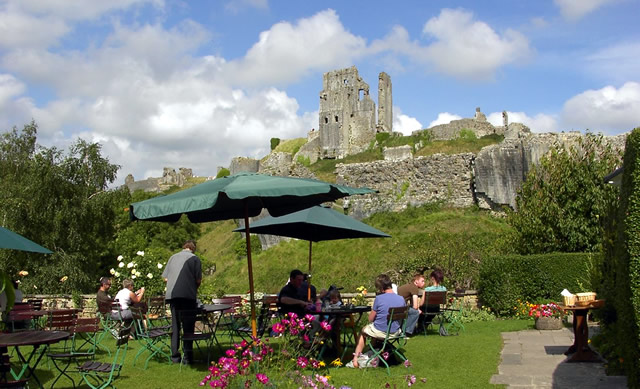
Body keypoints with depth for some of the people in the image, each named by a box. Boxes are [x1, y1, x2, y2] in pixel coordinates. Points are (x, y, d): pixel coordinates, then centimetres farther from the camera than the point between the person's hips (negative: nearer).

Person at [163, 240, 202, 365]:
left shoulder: (173, 257, 13)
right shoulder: (194, 258, 1)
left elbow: (165, 278, 13)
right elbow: (198, 280, -3)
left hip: (172, 295, 4)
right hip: (188, 295, -4)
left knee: (175, 325, 11)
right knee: (188, 326, 3)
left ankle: (175, 356, 13)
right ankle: (188, 356, 2)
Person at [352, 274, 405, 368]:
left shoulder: (379, 298, -18)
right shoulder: (401, 299, -6)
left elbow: (371, 319, -8)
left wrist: (372, 310, 12)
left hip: (380, 332, -4)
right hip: (395, 332, 4)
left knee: (363, 331, 26)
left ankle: (356, 358, 26)